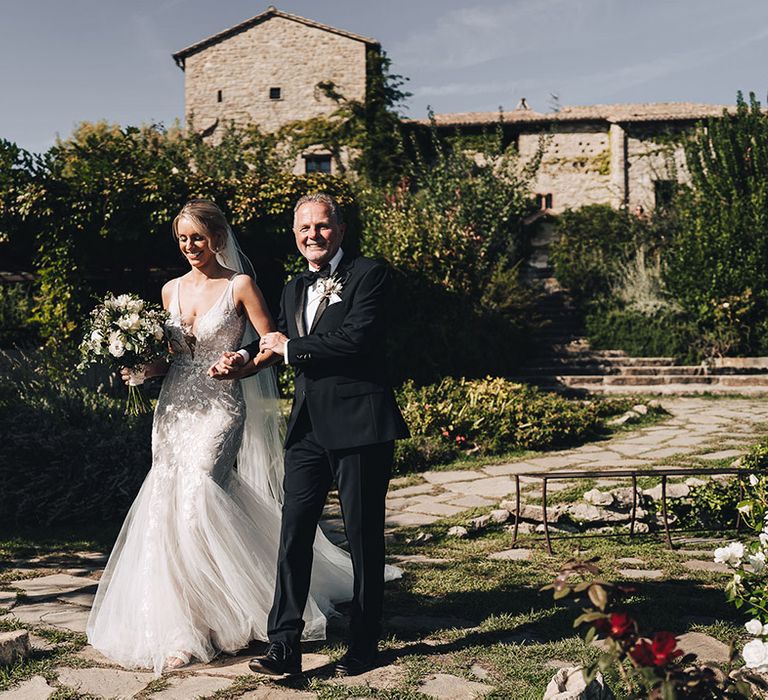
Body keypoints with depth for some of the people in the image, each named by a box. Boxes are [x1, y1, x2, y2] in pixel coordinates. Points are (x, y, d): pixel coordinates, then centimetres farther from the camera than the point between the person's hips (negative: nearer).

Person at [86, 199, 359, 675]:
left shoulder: (240, 286, -2)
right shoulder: (172, 290, 13)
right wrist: (146, 368, 4)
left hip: (220, 407, -5)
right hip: (175, 407, 5)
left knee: (197, 499, -17)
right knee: (166, 507, 0)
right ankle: (180, 629, 12)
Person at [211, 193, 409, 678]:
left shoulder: (370, 274, -5)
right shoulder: (295, 289, 18)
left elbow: (356, 338, -18)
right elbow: (277, 343, 20)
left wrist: (289, 346, -8)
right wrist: (245, 358, -4)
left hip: (359, 424, -6)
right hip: (308, 428, 6)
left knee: (364, 537, 5)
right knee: (294, 533, 1)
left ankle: (364, 644, 19)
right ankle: (285, 645, 5)